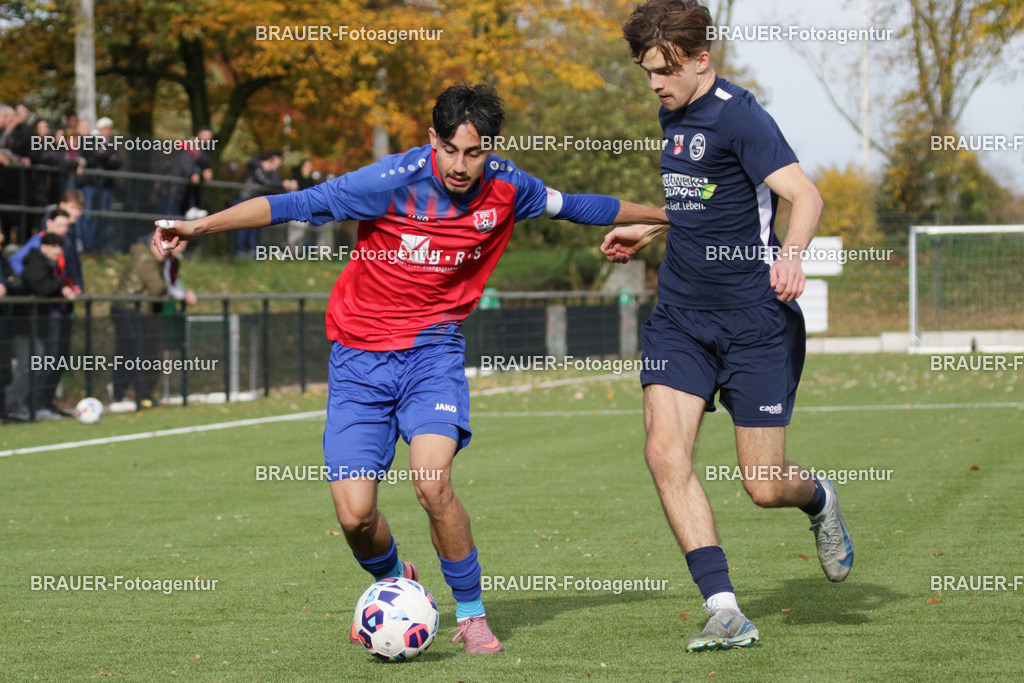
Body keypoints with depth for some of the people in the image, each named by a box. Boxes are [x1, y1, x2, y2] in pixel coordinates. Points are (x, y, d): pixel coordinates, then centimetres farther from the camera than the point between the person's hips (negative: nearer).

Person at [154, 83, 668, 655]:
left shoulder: (507, 189, -6)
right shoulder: (394, 182, -18)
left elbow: (576, 206, 14)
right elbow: (294, 205, -18)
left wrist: (664, 216, 24)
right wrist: (200, 226, -24)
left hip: (432, 349, 1)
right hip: (361, 356, -1)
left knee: (433, 482, -24)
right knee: (355, 514, -8)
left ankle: (472, 614, -3)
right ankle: (394, 583, 27)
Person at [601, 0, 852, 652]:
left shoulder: (737, 115, -15)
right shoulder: (672, 114, 11)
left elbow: (805, 194, -26)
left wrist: (791, 253, -44)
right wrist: (648, 231, 34)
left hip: (755, 320, -7)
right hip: (681, 315, 7)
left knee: (764, 485, -2)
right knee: (666, 452, -14)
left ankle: (820, 501, 37)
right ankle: (726, 613, -11)